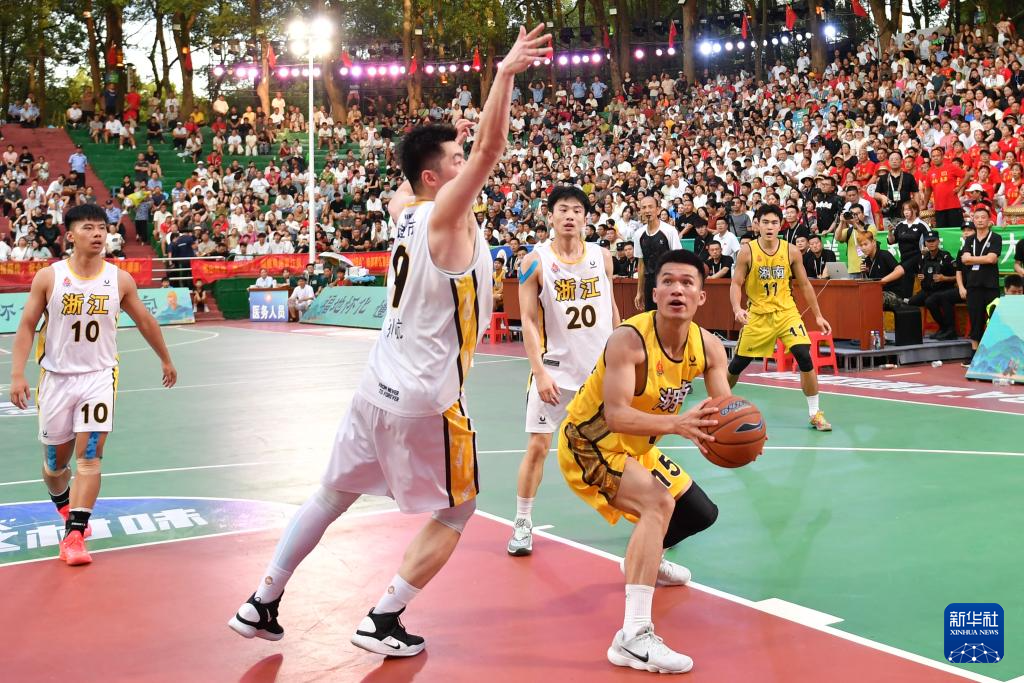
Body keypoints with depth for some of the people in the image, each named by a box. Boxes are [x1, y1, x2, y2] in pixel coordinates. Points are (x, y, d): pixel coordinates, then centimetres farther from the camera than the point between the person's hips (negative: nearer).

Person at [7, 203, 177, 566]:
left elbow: (145, 322, 11)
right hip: (56, 376, 0)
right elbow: (26, 326, -3)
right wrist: (17, 374, -13)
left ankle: (75, 536, -9)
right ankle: (67, 509, 42)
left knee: (89, 456, -13)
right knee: (56, 461, 11)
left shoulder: (120, 280, -4)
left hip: (99, 376, 0)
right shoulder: (48, 277, -7)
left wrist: (166, 360, 20)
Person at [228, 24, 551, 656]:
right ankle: (383, 623, 12)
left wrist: (447, 141, 35)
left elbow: (410, 180, 33)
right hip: (427, 401, -7)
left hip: (378, 389, 8)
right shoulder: (447, 216, -14)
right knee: (454, 514, 11)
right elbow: (492, 149, -28)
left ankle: (261, 604, 25)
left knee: (333, 494, 18)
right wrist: (506, 74, -29)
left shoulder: (404, 211, 7)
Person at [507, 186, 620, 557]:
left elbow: (612, 310, 13)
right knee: (537, 445, -3)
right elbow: (528, 320, -8)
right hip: (557, 366, -3)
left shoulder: (602, 256, 3)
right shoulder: (536, 260, -7)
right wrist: (539, 371, -16)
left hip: (603, 366, 3)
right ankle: (522, 523, 11)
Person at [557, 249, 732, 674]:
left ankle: (647, 560, 52)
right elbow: (616, 415, -37)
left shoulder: (709, 347, -10)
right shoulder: (629, 339, -30)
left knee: (701, 514, 20)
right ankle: (633, 637, -33)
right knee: (659, 502, -31)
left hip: (635, 447, 8)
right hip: (588, 443, -8)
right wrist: (676, 423, -50)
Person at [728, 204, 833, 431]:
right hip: (757, 315, -1)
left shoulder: (791, 251, -4)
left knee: (804, 357, -15)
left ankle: (815, 414, -4)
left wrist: (818, 315, 5)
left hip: (786, 312, 1)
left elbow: (804, 285, 6)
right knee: (738, 364, 4)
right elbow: (736, 284, -6)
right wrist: (737, 309, -25)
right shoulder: (747, 251, -9)